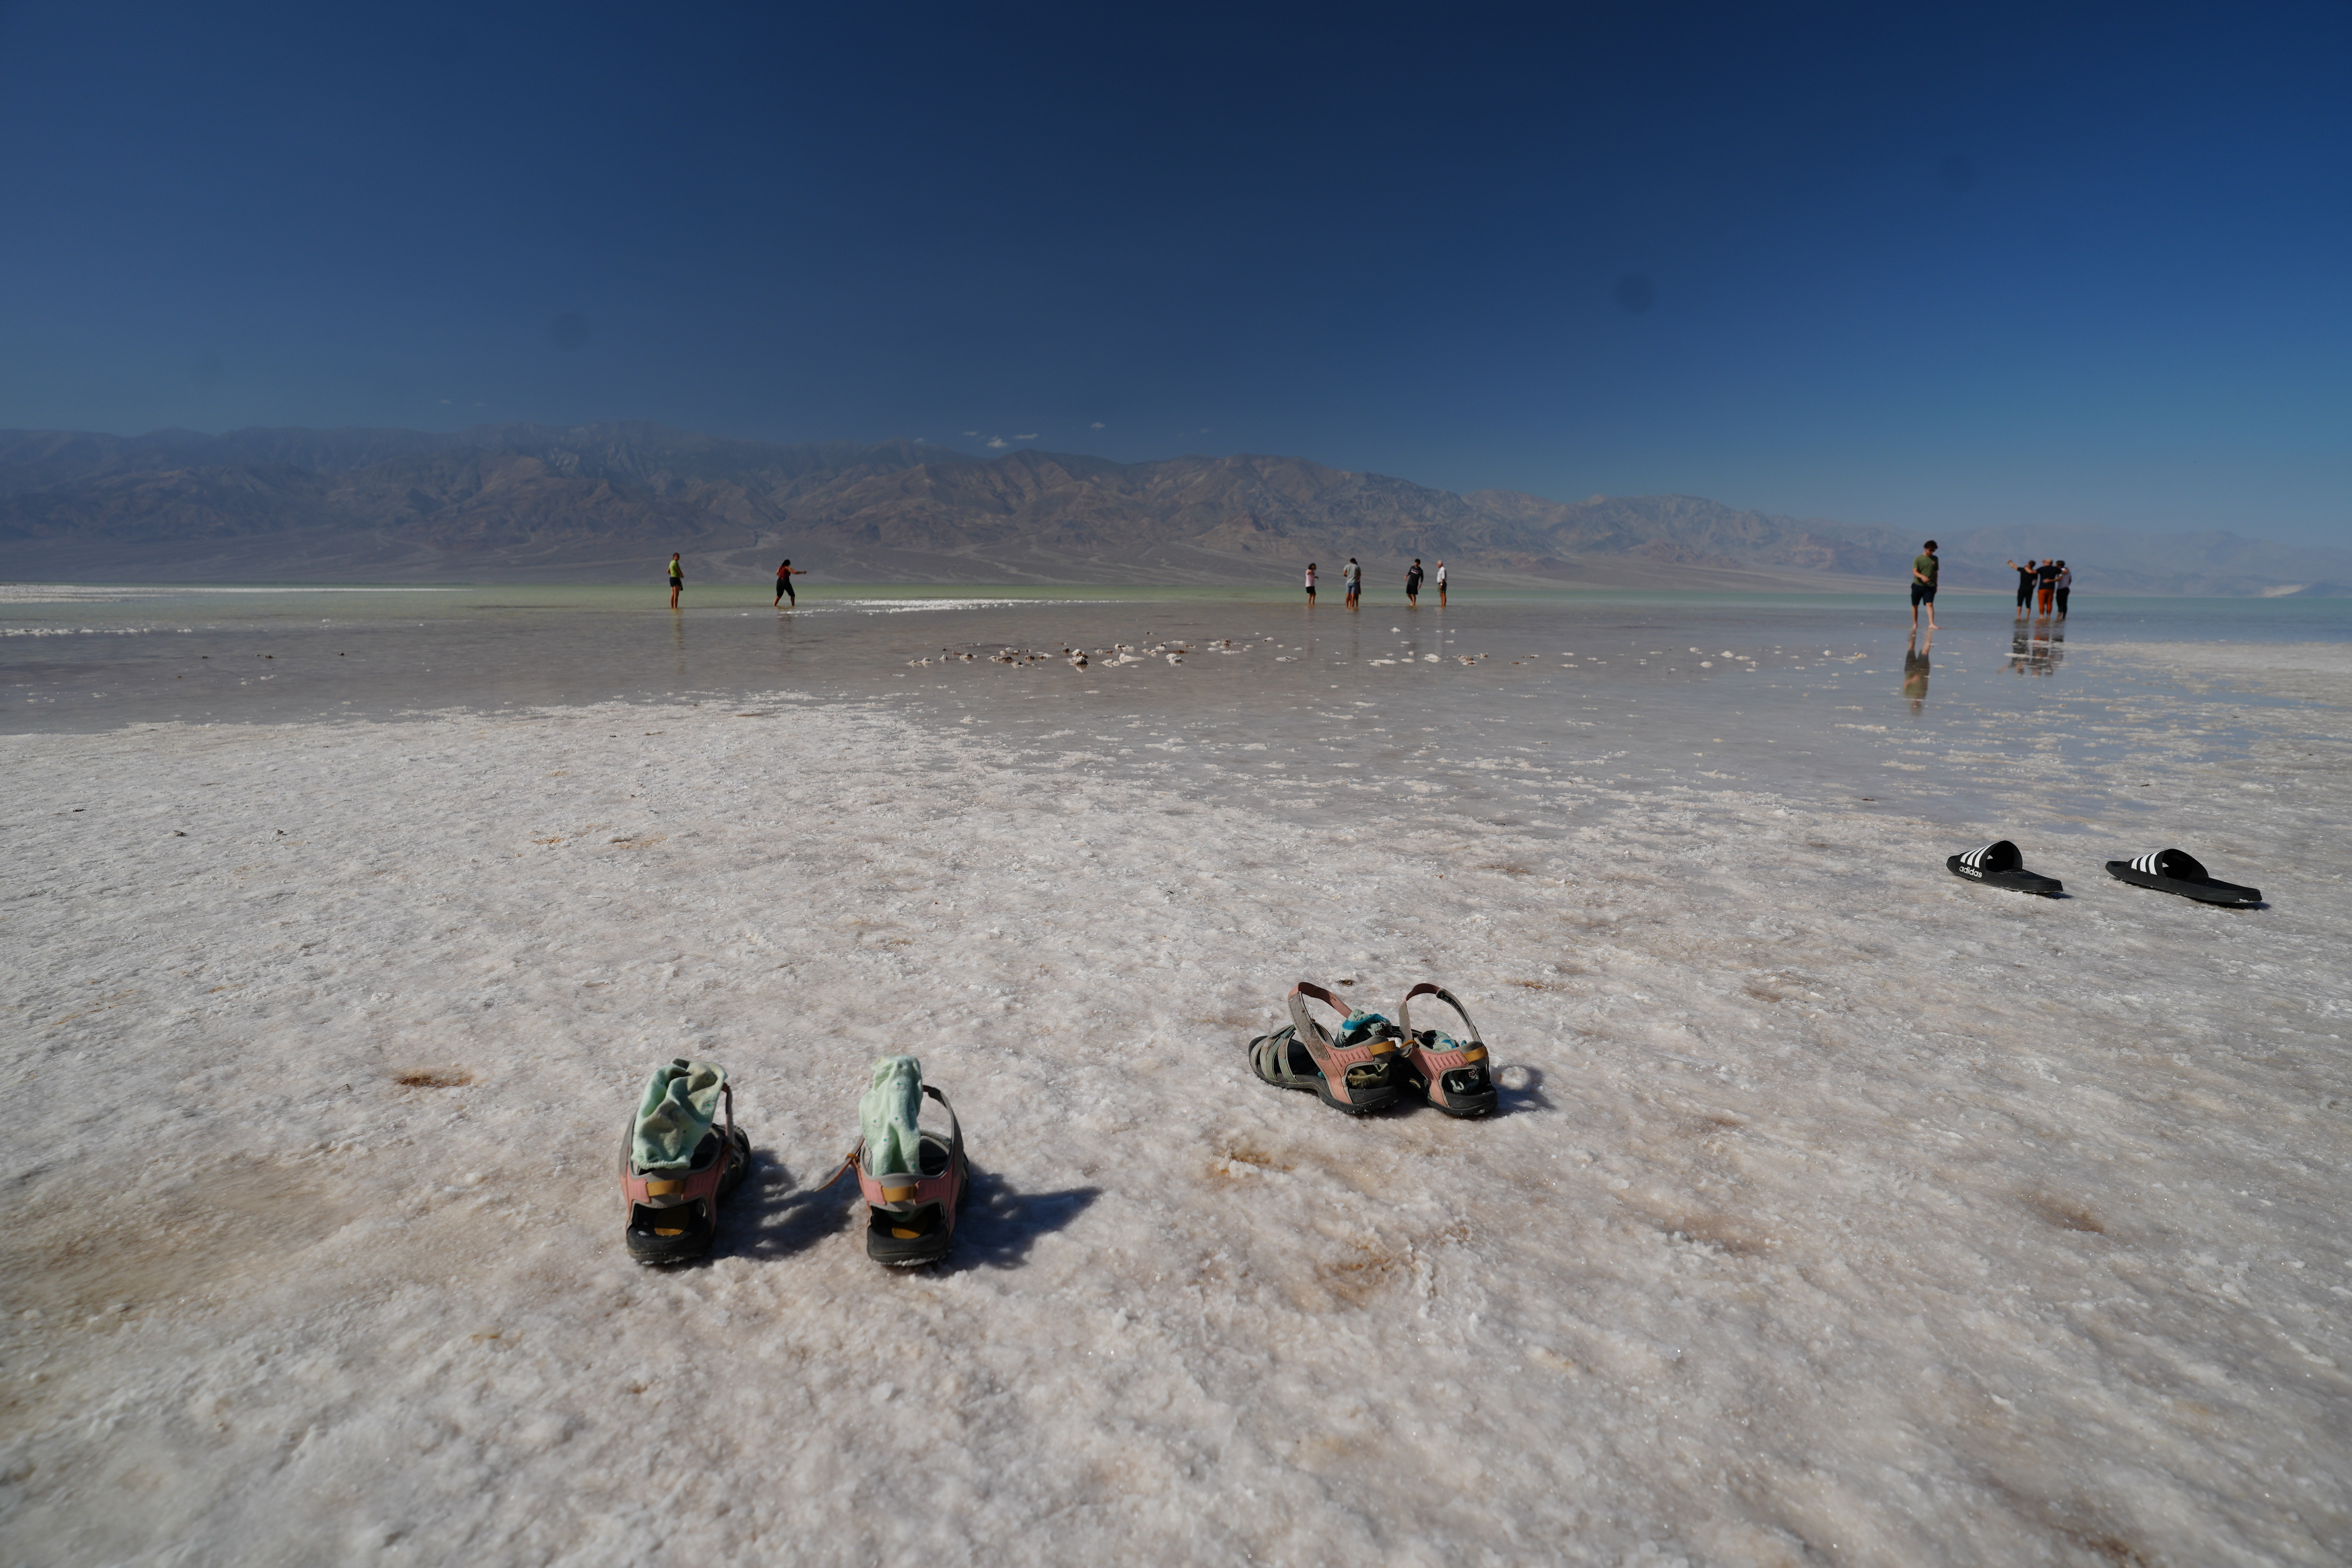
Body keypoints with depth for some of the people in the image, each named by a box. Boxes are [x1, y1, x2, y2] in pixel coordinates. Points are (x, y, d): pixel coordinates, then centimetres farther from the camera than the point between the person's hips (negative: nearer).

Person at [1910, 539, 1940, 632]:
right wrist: (1922, 577, -32)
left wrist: (1936, 585, 18)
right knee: (1915, 606, 7)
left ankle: (1931, 624, -22)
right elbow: (1915, 572, -12)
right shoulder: (1918, 559, -2)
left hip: (1930, 587, 2)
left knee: (1930, 604, -14)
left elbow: (1936, 572, 18)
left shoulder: (1935, 559, 10)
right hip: (1918, 585, -2)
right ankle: (1915, 624, 21)